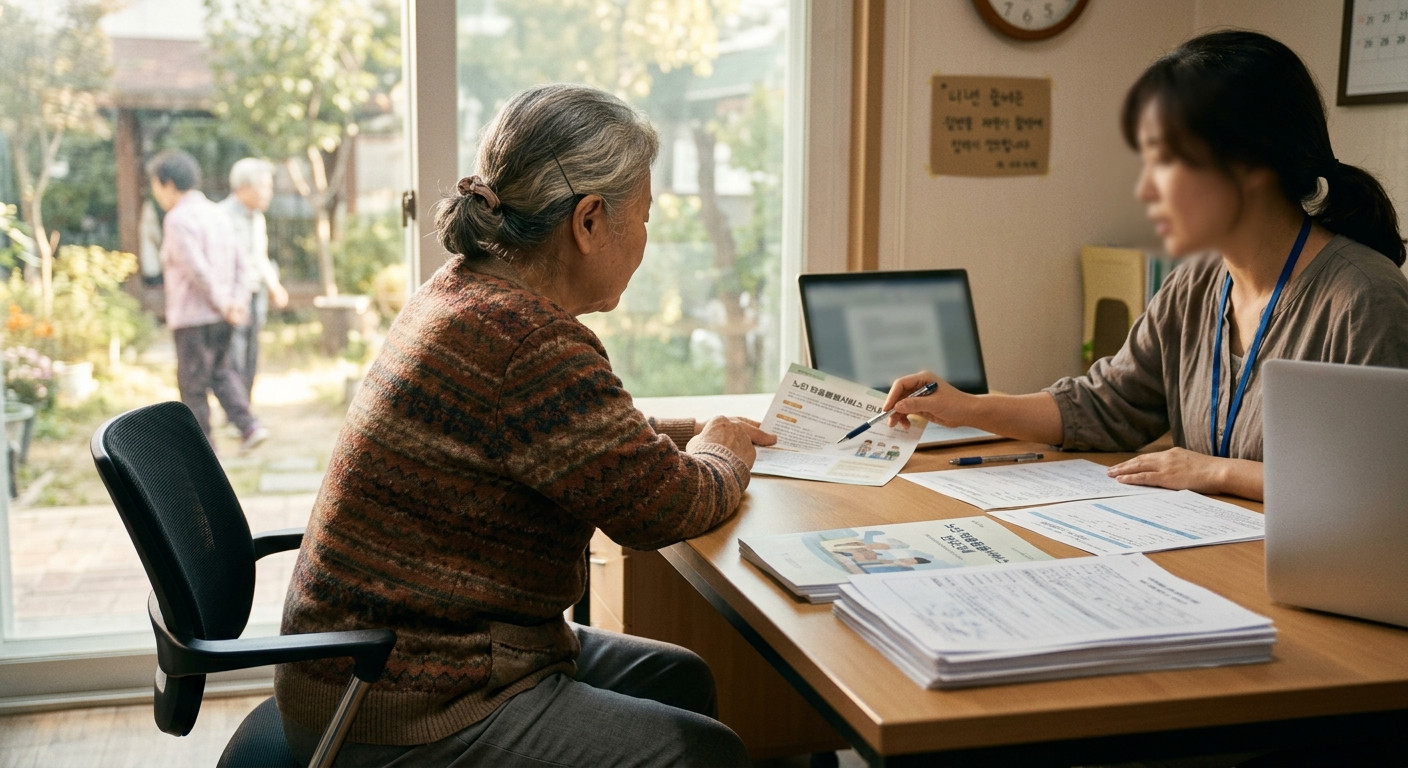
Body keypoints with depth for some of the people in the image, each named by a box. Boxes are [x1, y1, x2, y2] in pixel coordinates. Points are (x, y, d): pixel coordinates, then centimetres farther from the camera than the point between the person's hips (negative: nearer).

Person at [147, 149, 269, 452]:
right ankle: (248, 425, 9)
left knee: (192, 384, 4)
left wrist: (222, 303, -12)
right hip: (221, 317, 8)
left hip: (193, 316, -8)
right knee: (220, 371, 23)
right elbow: (238, 261, 11)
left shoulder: (178, 219, -16)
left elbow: (198, 269, -22)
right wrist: (236, 299, 6)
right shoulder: (217, 213, 11)